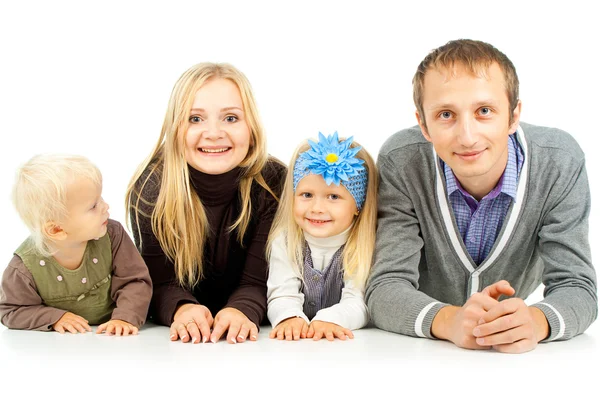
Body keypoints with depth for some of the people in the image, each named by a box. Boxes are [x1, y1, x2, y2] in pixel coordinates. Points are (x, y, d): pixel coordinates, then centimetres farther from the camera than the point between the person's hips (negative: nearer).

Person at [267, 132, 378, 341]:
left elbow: (358, 304, -16)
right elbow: (282, 296, -11)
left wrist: (328, 320, -36)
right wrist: (291, 318, -33)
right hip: (292, 343, 1)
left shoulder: (364, 246, -7)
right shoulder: (285, 242, -1)